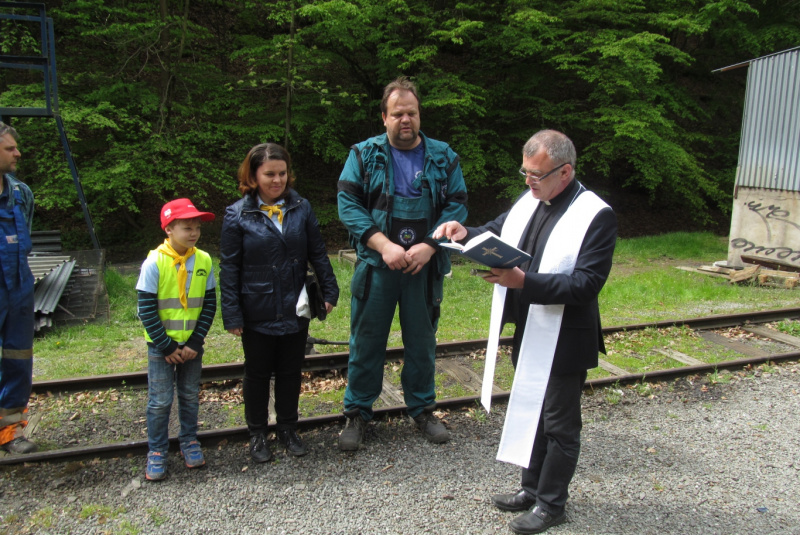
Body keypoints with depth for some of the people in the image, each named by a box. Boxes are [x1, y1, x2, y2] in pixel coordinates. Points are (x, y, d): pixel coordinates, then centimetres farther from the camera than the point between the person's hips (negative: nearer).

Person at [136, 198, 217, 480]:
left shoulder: (204, 260, -6)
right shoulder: (155, 263, -15)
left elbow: (210, 304, -1)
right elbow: (146, 309, -12)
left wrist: (195, 342, -7)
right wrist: (166, 347, -12)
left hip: (192, 343, 3)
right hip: (161, 344, -3)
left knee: (190, 396, 15)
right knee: (160, 400, 3)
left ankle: (189, 442, 33)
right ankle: (156, 452, 20)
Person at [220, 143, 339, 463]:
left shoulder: (301, 208, -1)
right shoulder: (238, 215, -8)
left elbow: (318, 254, 6)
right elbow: (229, 268, -6)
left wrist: (329, 291, 1)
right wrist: (232, 315, -9)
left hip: (295, 311, 2)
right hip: (257, 313, -2)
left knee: (290, 371, 15)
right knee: (257, 373, 14)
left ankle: (288, 429, 33)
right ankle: (257, 434, 31)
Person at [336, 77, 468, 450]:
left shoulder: (443, 157, 5)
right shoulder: (364, 155, 2)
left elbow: (457, 206, 2)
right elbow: (348, 205, -6)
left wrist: (429, 245, -13)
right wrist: (384, 245, -16)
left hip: (425, 266, 1)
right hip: (376, 265, -1)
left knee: (422, 341, 13)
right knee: (366, 340, 6)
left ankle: (422, 409, 31)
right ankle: (357, 413, 22)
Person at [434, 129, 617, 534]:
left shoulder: (596, 216, -18)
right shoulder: (529, 201, 3)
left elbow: (587, 283, -25)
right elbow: (496, 231, 14)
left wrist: (524, 281, -33)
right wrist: (465, 234, -9)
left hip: (562, 343, -7)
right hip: (526, 335, 7)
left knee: (559, 425, 10)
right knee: (530, 414, 21)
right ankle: (532, 489, 41)